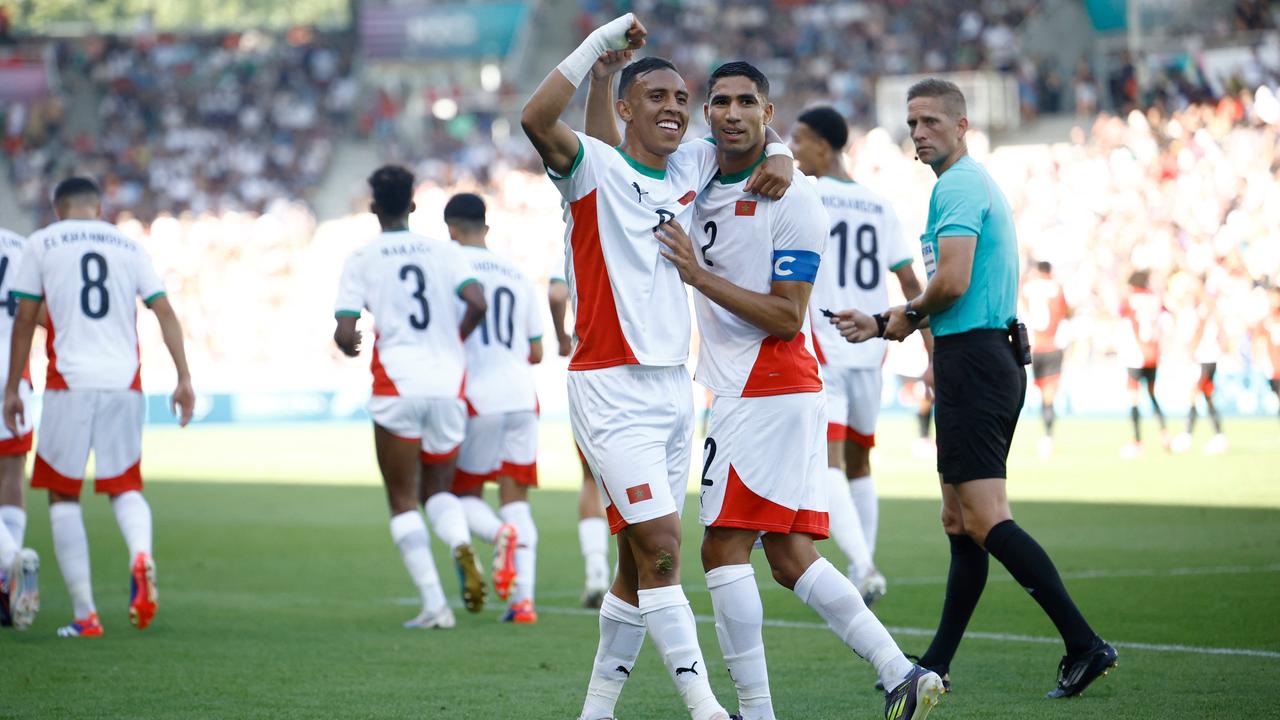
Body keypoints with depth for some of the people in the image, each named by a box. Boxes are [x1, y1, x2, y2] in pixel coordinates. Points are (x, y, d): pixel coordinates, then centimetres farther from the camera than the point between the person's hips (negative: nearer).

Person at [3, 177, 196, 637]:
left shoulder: (42, 245, 6)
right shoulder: (129, 246, 13)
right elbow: (164, 313, 7)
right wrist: (184, 379, 6)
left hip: (70, 383, -3)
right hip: (124, 383, 3)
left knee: (63, 495, 8)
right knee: (125, 486, 16)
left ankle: (85, 614, 1)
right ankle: (141, 555, -18)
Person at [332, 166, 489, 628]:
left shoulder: (362, 260, 2)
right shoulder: (444, 252, 8)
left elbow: (344, 334, -6)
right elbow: (478, 303, -7)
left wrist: (350, 346, 17)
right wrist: (455, 340, 11)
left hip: (396, 386, -3)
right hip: (448, 386, 3)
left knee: (403, 500, 5)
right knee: (438, 489, 19)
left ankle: (434, 605, -7)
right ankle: (461, 545, -14)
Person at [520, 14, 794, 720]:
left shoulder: (692, 167, 11)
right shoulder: (595, 168, -8)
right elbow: (536, 120, -26)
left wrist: (778, 158, 4)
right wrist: (600, 42, -21)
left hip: (674, 387, 7)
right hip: (611, 390, -7)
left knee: (641, 565, 10)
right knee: (660, 549, -14)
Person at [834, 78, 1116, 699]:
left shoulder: (957, 187, -11)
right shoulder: (974, 183, 21)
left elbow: (953, 281, -23)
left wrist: (909, 314, -4)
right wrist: (883, 324, 26)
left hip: (972, 362, -11)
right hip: (997, 355, 11)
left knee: (984, 519, -14)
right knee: (960, 521, 12)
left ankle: (1084, 644, -17)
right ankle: (936, 665, 17)